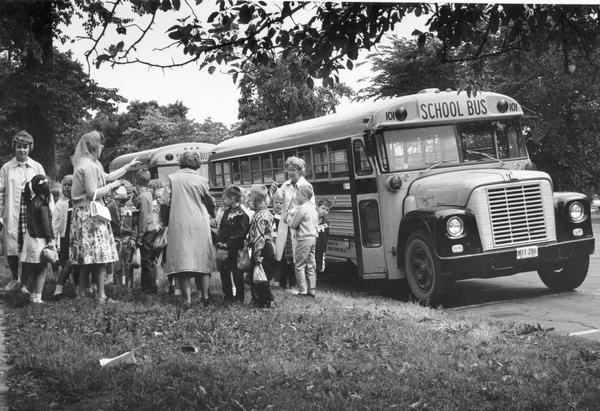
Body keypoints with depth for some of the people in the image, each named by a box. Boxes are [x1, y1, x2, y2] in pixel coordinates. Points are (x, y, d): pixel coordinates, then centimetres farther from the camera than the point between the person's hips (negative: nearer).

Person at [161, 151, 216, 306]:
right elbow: (210, 202, 11)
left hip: (179, 224, -1)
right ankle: (205, 296, 5)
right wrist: (212, 215, 32)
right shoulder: (201, 180, 2)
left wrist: (165, 221, 12)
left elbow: (165, 202, -2)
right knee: (202, 259, 9)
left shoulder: (172, 178, 1)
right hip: (200, 225, 1)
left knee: (182, 260, -1)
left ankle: (187, 299, -9)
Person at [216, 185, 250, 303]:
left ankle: (239, 297, 11)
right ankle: (228, 295, 24)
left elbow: (239, 234, -18)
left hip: (235, 249, -8)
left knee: (237, 273, 1)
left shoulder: (242, 215, -14)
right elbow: (221, 229, 13)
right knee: (224, 271, 12)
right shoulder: (227, 212, 11)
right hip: (224, 249, 8)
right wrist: (219, 241, -3)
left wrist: (227, 244, -22)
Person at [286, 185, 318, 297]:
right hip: (313, 238, 8)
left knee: (299, 266, -1)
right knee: (310, 266, 11)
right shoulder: (312, 207, 13)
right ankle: (311, 290, 13)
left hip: (304, 239, -8)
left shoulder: (301, 208, -14)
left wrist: (289, 214, 6)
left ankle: (303, 291, -2)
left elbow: (292, 224, -12)